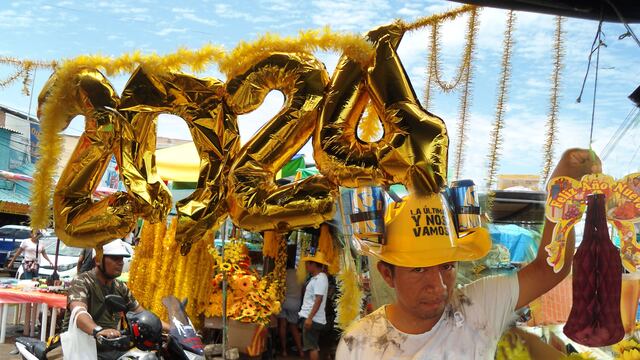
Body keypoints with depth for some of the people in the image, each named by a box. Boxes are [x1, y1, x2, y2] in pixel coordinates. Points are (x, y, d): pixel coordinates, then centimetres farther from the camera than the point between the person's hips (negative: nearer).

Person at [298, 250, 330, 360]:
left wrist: (310, 318, -25)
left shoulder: (320, 278, -14)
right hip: (309, 317, 10)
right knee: (313, 346, 14)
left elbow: (318, 300, -21)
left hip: (313, 319, -10)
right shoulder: (315, 278, 15)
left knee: (312, 347, -7)